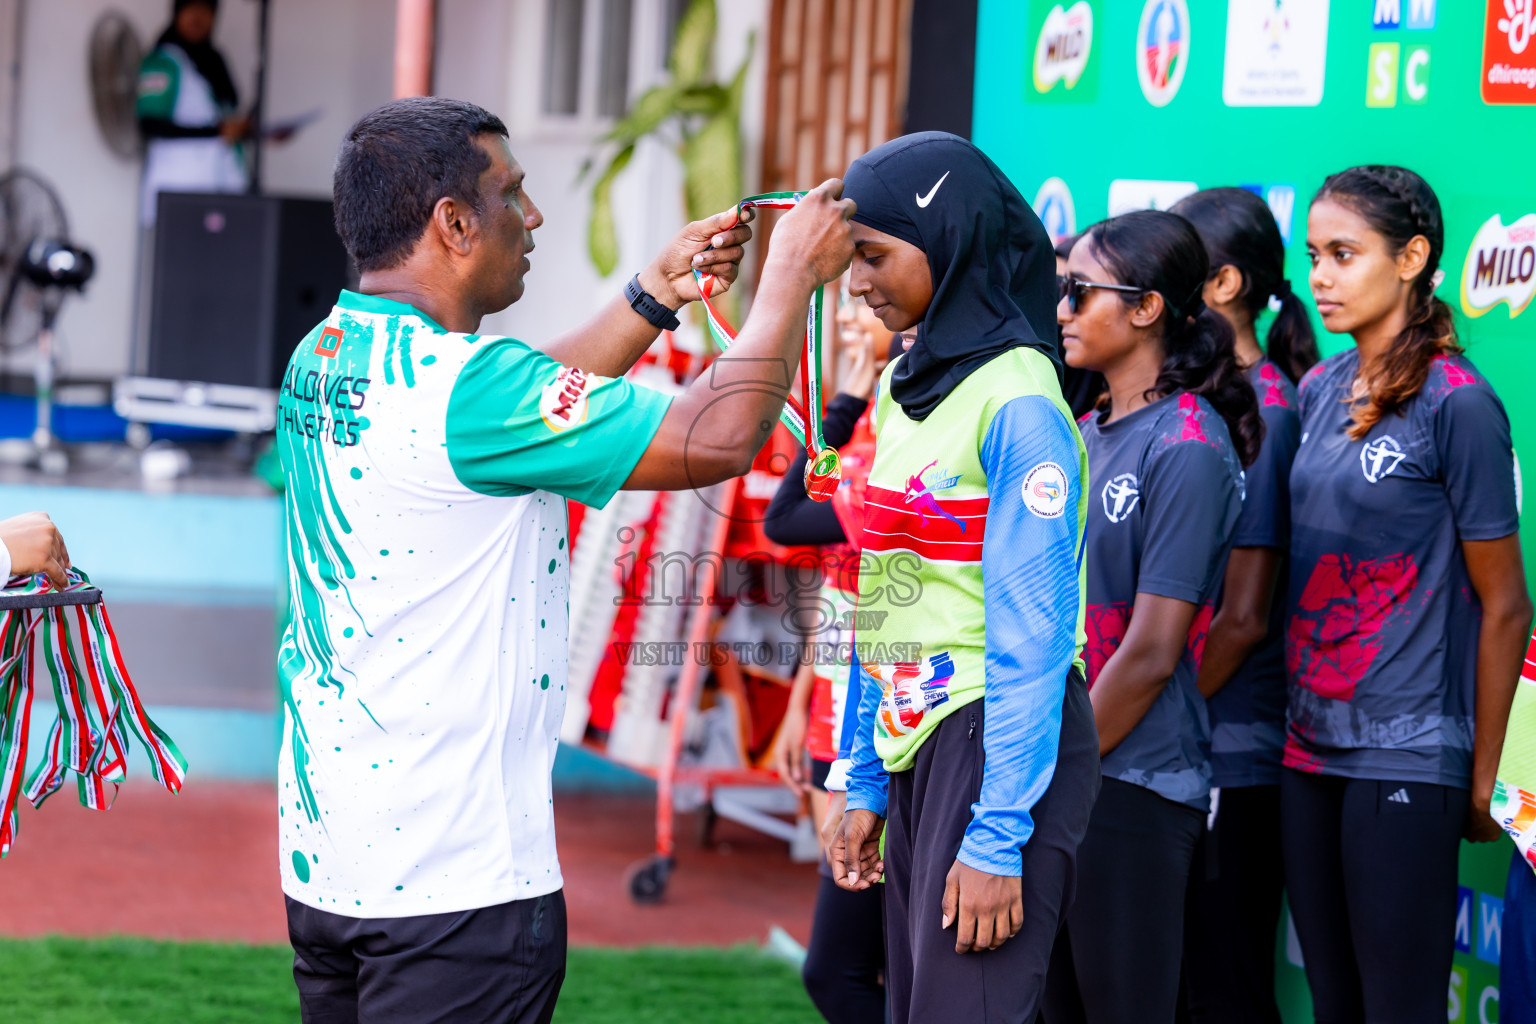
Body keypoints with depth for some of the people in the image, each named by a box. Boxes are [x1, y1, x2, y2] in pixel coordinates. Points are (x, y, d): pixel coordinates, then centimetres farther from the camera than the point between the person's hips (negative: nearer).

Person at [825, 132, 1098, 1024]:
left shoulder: (1017, 402, -14)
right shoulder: (906, 388, 11)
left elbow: (1032, 633, -17)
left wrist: (997, 836, -19)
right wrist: (867, 784, 15)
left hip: (1002, 743, -8)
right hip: (915, 747, 8)